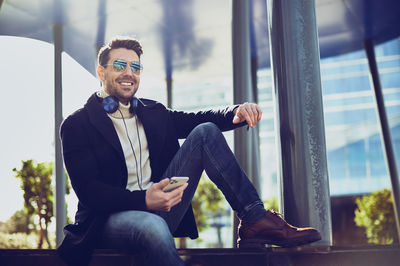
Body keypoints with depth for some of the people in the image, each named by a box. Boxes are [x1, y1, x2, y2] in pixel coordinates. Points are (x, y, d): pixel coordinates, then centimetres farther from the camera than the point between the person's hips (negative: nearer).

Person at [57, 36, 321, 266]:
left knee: (205, 132, -7)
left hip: (159, 206, 6)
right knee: (153, 226, -43)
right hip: (111, 217, -5)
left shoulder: (153, 112, 17)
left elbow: (198, 119, 10)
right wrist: (143, 200, -30)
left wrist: (237, 112, -13)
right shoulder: (77, 125, -2)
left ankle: (256, 220, -13)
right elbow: (88, 190, -13)